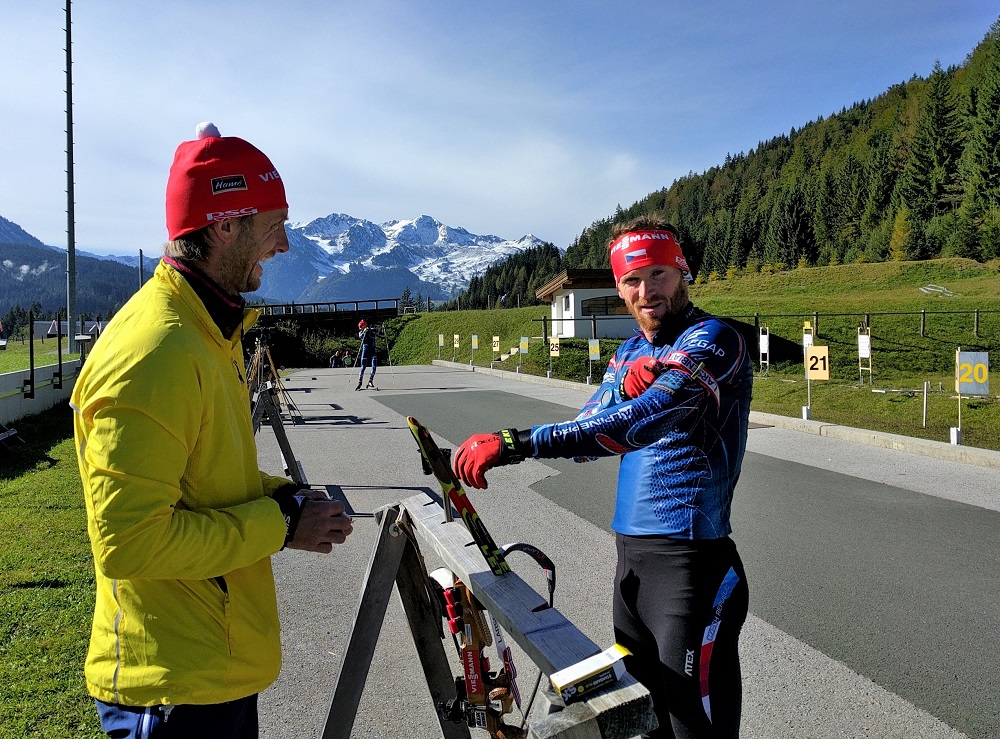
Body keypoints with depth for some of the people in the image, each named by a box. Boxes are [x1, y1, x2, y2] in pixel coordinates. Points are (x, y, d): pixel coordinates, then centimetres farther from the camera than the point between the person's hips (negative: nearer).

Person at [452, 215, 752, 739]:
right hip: (631, 548, 8)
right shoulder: (630, 351, 13)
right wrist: (624, 386, -16)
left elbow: (645, 420, -30)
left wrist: (516, 443, -35)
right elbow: (588, 436, 5)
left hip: (688, 553, -8)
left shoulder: (712, 340, -13)